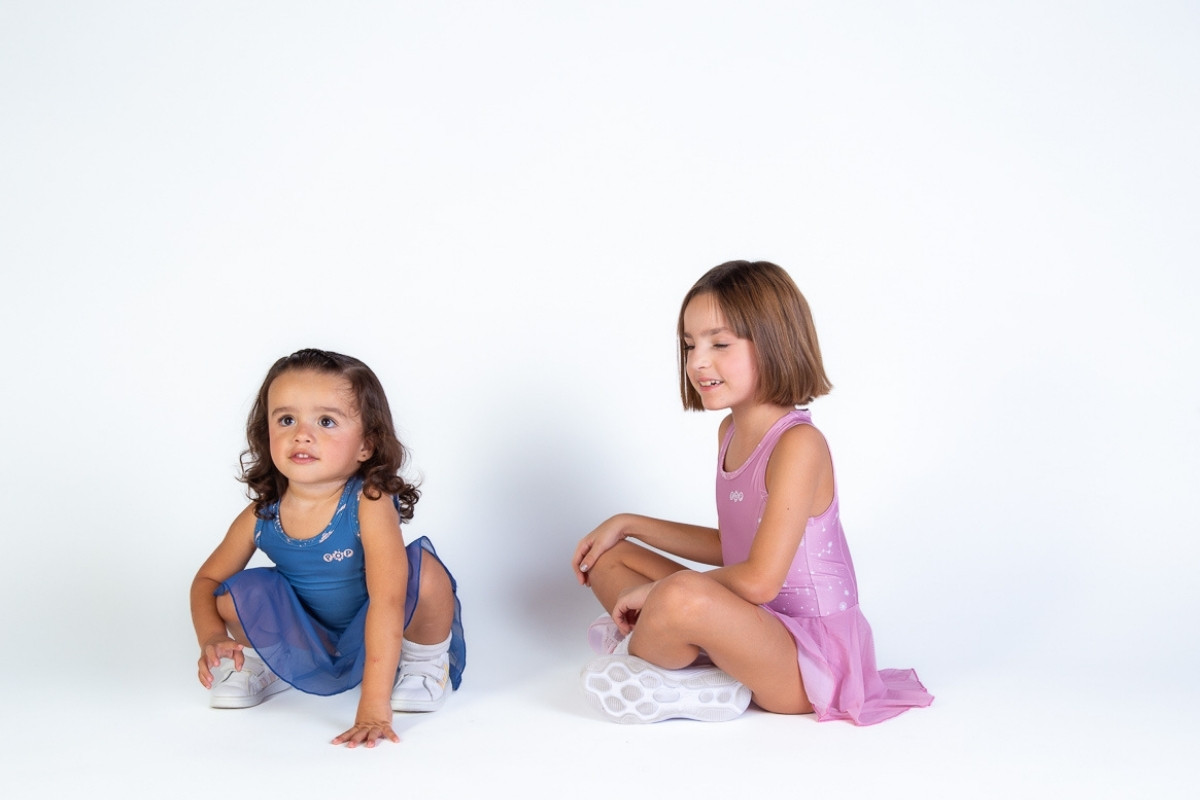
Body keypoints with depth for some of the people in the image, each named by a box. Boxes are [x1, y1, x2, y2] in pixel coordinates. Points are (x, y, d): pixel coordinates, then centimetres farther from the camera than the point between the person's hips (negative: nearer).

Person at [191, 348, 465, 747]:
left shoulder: (370, 504, -30)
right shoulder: (260, 518, -15)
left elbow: (387, 599, -39)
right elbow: (207, 580, 1)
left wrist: (373, 705, -45)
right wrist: (213, 639, -22)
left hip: (373, 641, -4)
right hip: (308, 648, 4)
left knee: (424, 570, -31)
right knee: (237, 594, -19)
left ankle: (425, 662, 0)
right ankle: (264, 664, 15)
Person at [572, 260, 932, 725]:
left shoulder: (799, 444, -20)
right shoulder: (731, 431, 8)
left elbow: (759, 580, -26)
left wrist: (657, 589, -15)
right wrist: (628, 525, 16)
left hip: (805, 663, -10)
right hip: (750, 628, 10)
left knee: (682, 596, -37)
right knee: (607, 559, 11)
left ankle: (630, 668, -5)